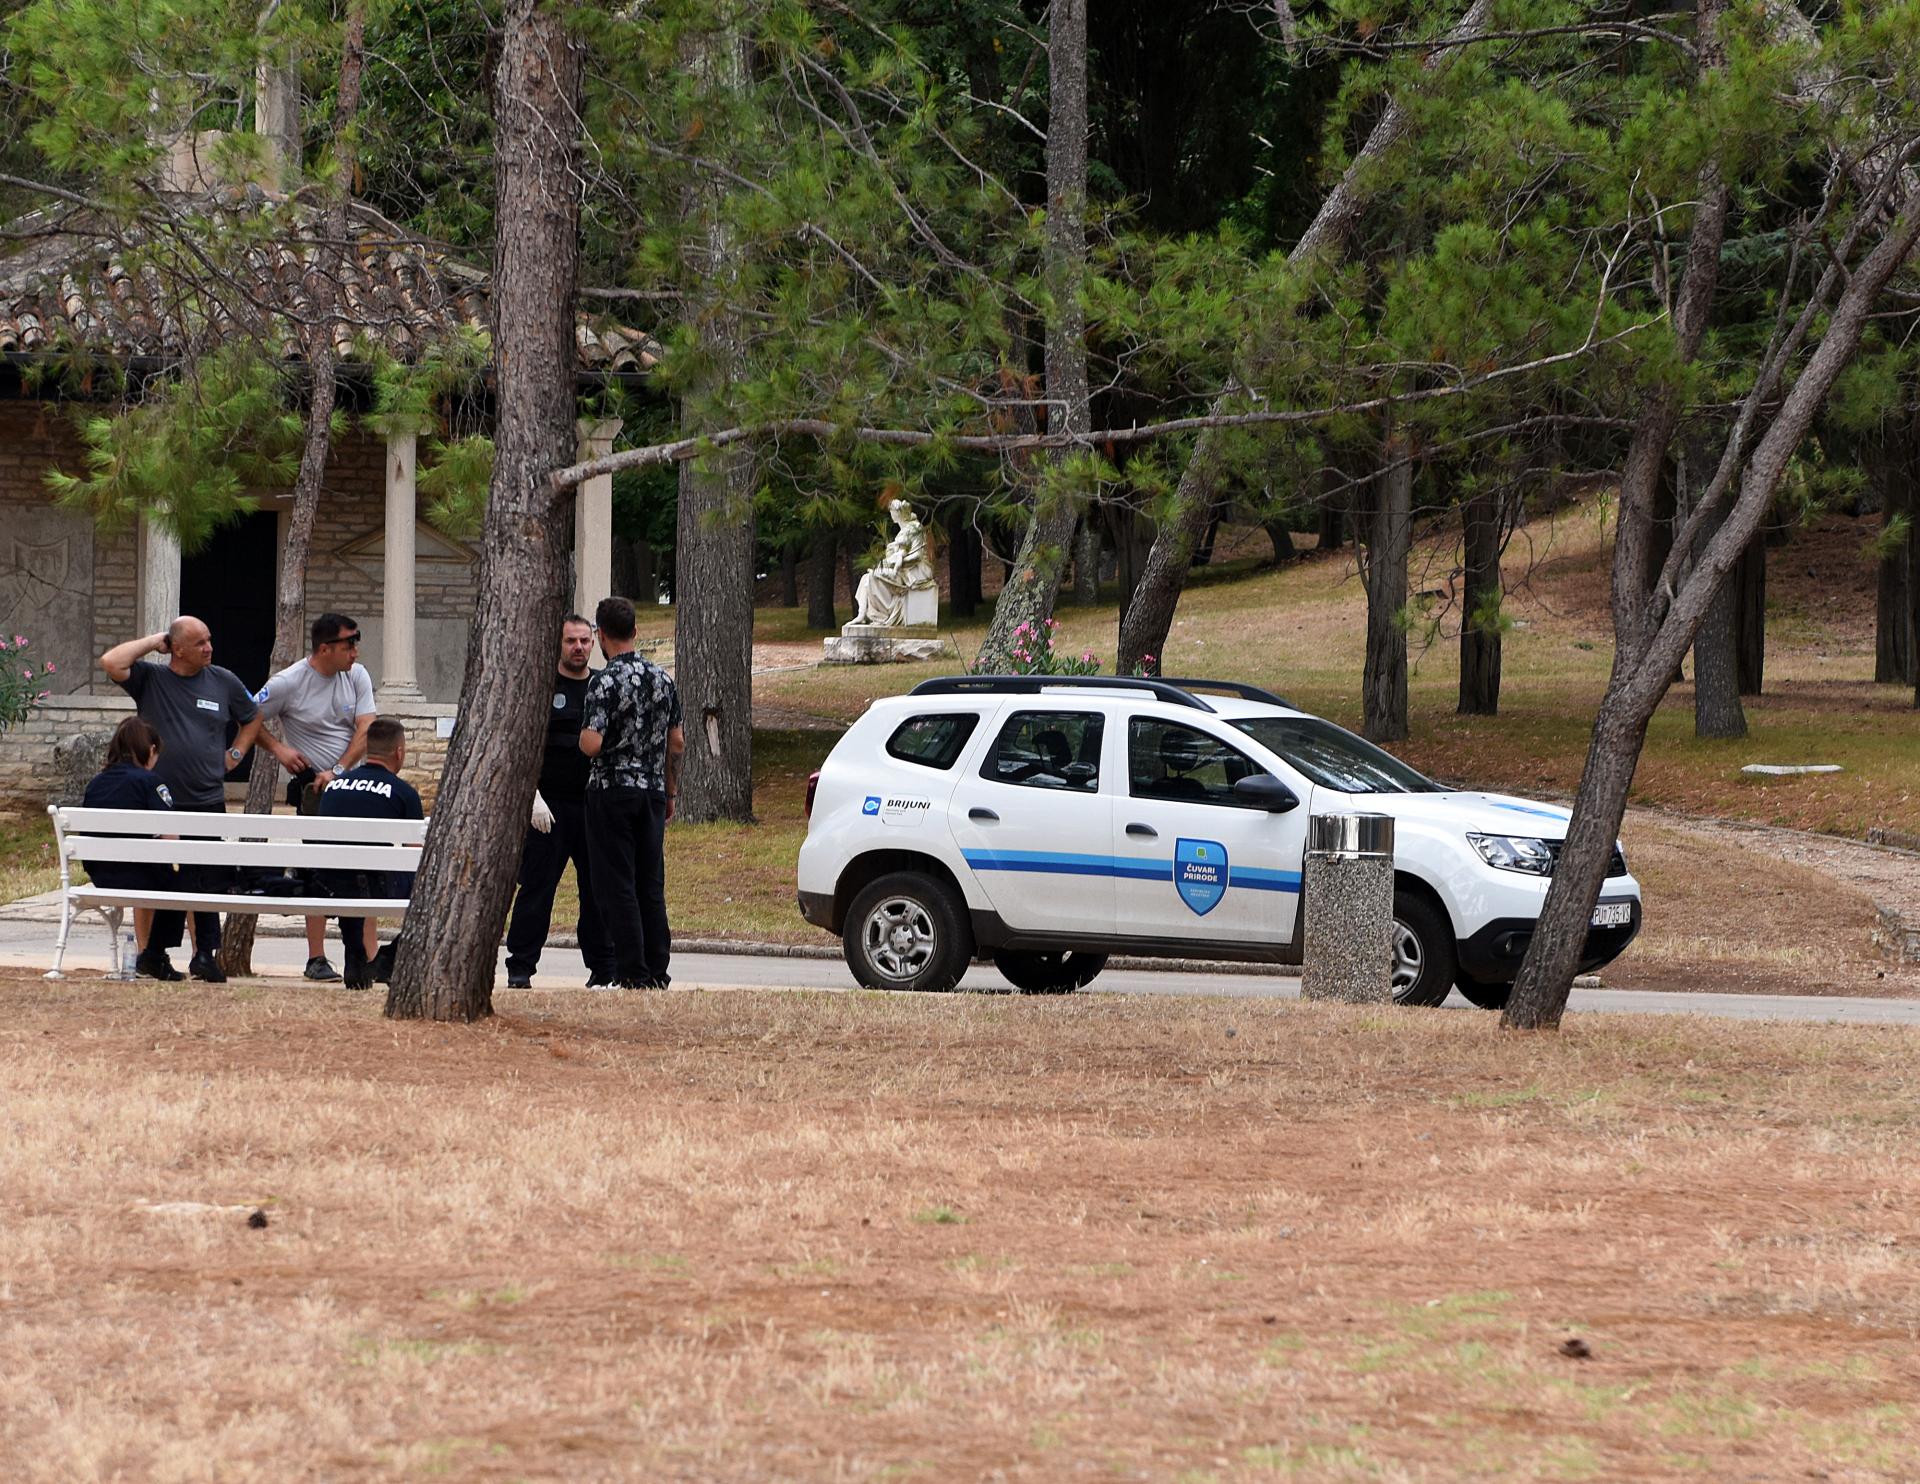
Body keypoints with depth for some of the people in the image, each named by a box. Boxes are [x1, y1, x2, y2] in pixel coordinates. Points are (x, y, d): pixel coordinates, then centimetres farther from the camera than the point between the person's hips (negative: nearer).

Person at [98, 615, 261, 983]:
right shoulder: (150, 679, 1)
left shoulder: (223, 682, 9)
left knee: (211, 881, -1)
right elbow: (111, 663, -17)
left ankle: (205, 956, 5)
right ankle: (153, 954, 10)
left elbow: (253, 718, 25)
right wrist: (152, 643, -8)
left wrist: (235, 753, 12)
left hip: (208, 801, 2)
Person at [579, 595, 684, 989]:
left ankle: (631, 975, -6)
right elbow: (677, 742, 12)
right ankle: (657, 972, 9)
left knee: (616, 885, -3)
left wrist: (583, 735, 2)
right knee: (651, 885, 10)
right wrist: (670, 792, 20)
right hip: (652, 791, 6)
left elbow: (592, 744, -22)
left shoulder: (604, 682, -14)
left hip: (612, 791, -6)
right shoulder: (662, 679, 7)